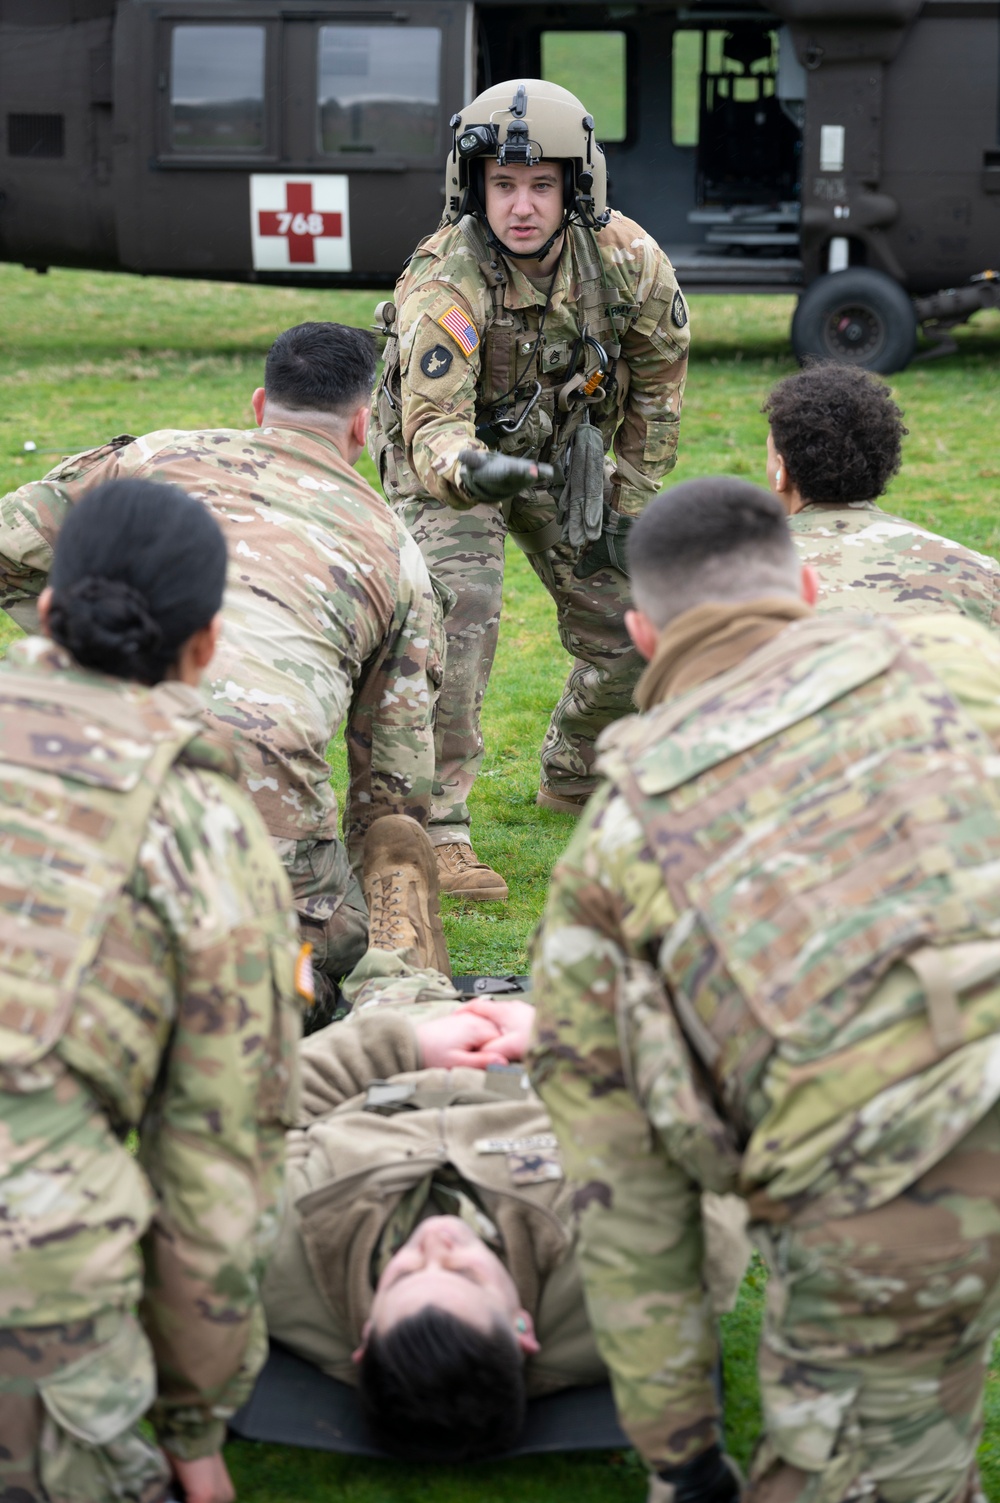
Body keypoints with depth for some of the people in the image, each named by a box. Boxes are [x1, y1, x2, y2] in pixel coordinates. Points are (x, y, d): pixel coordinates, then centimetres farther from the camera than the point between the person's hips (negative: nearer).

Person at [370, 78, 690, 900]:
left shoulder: (626, 260, -21)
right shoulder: (446, 286, -35)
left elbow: (659, 372, -3)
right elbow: (433, 429, -41)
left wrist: (630, 503, -2)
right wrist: (469, 468, -65)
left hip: (557, 450, 5)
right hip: (450, 457, -5)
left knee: (631, 623, 5)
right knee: (459, 608, -28)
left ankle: (575, 778, 32)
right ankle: (435, 825, -21)